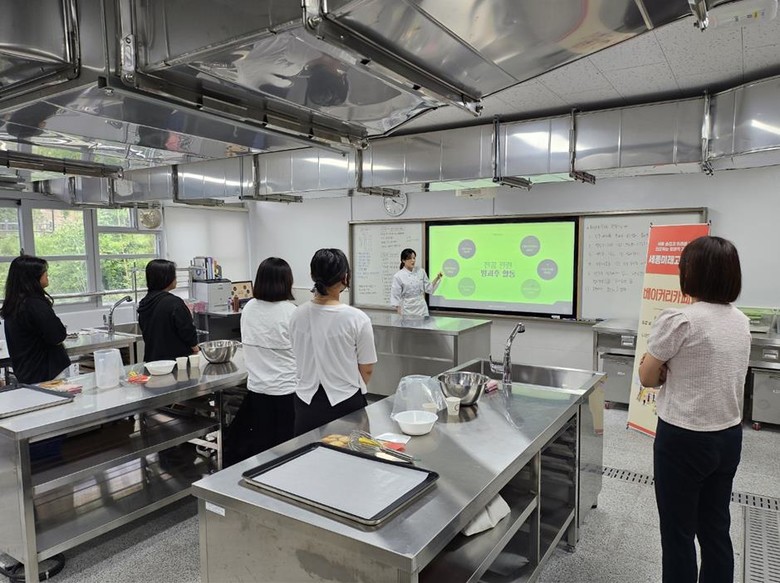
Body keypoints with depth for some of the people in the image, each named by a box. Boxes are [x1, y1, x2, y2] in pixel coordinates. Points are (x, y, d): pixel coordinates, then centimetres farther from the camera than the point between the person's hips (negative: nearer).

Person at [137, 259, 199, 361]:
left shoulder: (144, 303, 8)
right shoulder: (174, 303, -16)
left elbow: (145, 333, 16)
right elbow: (188, 331, -12)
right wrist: (196, 349, 2)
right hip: (176, 356, -8)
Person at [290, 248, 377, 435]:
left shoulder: (298, 315, -6)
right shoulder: (357, 319, -17)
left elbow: (300, 360, 8)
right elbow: (366, 369, -7)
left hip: (306, 402, 4)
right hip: (345, 405, -3)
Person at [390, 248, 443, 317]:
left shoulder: (421, 271, 2)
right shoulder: (398, 276, -9)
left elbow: (428, 288, 8)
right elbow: (395, 297, -7)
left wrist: (437, 278, -5)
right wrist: (399, 314, -10)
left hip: (422, 309, 3)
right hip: (407, 310, -3)